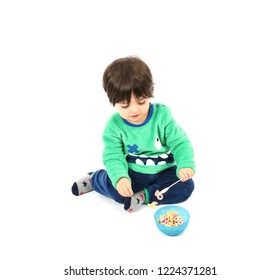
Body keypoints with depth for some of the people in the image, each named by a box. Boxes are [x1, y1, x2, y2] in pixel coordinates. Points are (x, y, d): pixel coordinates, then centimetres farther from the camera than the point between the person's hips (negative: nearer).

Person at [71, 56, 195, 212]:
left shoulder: (162, 114, -12)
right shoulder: (114, 126, -12)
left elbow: (180, 142, -10)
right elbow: (113, 157, -15)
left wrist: (186, 164, -29)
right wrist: (119, 177, -36)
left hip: (163, 171, 1)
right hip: (132, 173, -1)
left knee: (186, 186, -20)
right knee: (114, 187, -26)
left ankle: (144, 195, -18)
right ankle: (94, 179, 7)